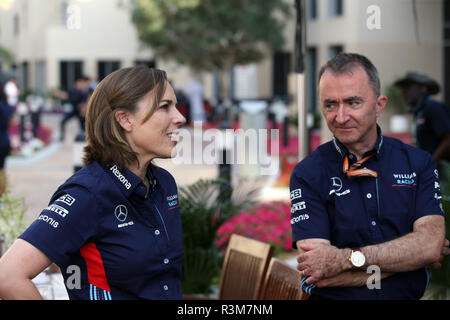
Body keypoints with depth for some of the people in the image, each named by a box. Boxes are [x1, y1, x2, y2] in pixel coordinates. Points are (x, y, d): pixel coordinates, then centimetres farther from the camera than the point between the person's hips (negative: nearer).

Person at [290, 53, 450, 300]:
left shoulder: (418, 163, 6)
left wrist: (347, 258, -14)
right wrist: (409, 255, -7)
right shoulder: (307, 175, 0)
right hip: (332, 299, -2)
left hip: (409, 296, 2)